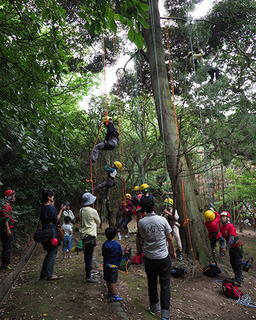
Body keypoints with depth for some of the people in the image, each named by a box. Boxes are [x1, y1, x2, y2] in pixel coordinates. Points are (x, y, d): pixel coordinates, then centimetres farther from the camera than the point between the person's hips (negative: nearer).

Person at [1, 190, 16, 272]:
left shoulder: (8, 206, 17)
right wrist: (8, 230, -24)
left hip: (9, 229, 10)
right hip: (7, 230, -10)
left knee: (7, 248, 15)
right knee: (8, 248, -5)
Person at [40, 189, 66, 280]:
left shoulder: (44, 207, 12)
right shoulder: (51, 207, -16)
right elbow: (56, 220, -12)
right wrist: (61, 210, -6)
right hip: (51, 232, -10)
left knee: (50, 253, 19)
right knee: (53, 253, 1)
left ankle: (43, 274, 25)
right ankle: (49, 275, 9)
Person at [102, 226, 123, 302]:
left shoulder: (104, 244, -8)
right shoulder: (117, 245, -18)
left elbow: (103, 254, 3)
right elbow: (120, 255, -8)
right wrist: (118, 262, 10)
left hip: (106, 264, 4)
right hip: (114, 265, -4)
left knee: (108, 280, 17)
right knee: (113, 281, 3)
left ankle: (110, 292, 31)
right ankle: (113, 296, 10)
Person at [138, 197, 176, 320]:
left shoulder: (141, 222, -10)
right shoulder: (162, 220, -14)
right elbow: (169, 238, -5)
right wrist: (173, 251, 9)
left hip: (149, 257, 2)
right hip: (164, 257, -2)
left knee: (152, 283, 18)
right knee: (165, 285, 9)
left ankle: (154, 307, 35)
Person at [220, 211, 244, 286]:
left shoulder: (230, 226, -22)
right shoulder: (221, 227, 2)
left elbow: (231, 239, -25)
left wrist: (226, 248, -25)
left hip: (236, 246, -8)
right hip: (231, 248, 8)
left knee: (238, 263, -5)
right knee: (233, 263, 13)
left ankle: (238, 281, -3)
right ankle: (240, 277, 29)